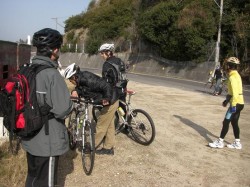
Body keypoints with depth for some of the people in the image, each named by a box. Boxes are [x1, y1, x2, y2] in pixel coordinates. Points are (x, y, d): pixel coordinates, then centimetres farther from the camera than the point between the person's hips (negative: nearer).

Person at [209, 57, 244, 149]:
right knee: (234, 122, 15)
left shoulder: (232, 77, -17)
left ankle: (220, 142, 5)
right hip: (240, 103, 10)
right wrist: (227, 100, 24)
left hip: (236, 103, -10)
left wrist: (233, 105, -24)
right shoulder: (236, 75, 14)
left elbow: (235, 92, -24)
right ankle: (237, 143, 22)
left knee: (226, 122, -3)